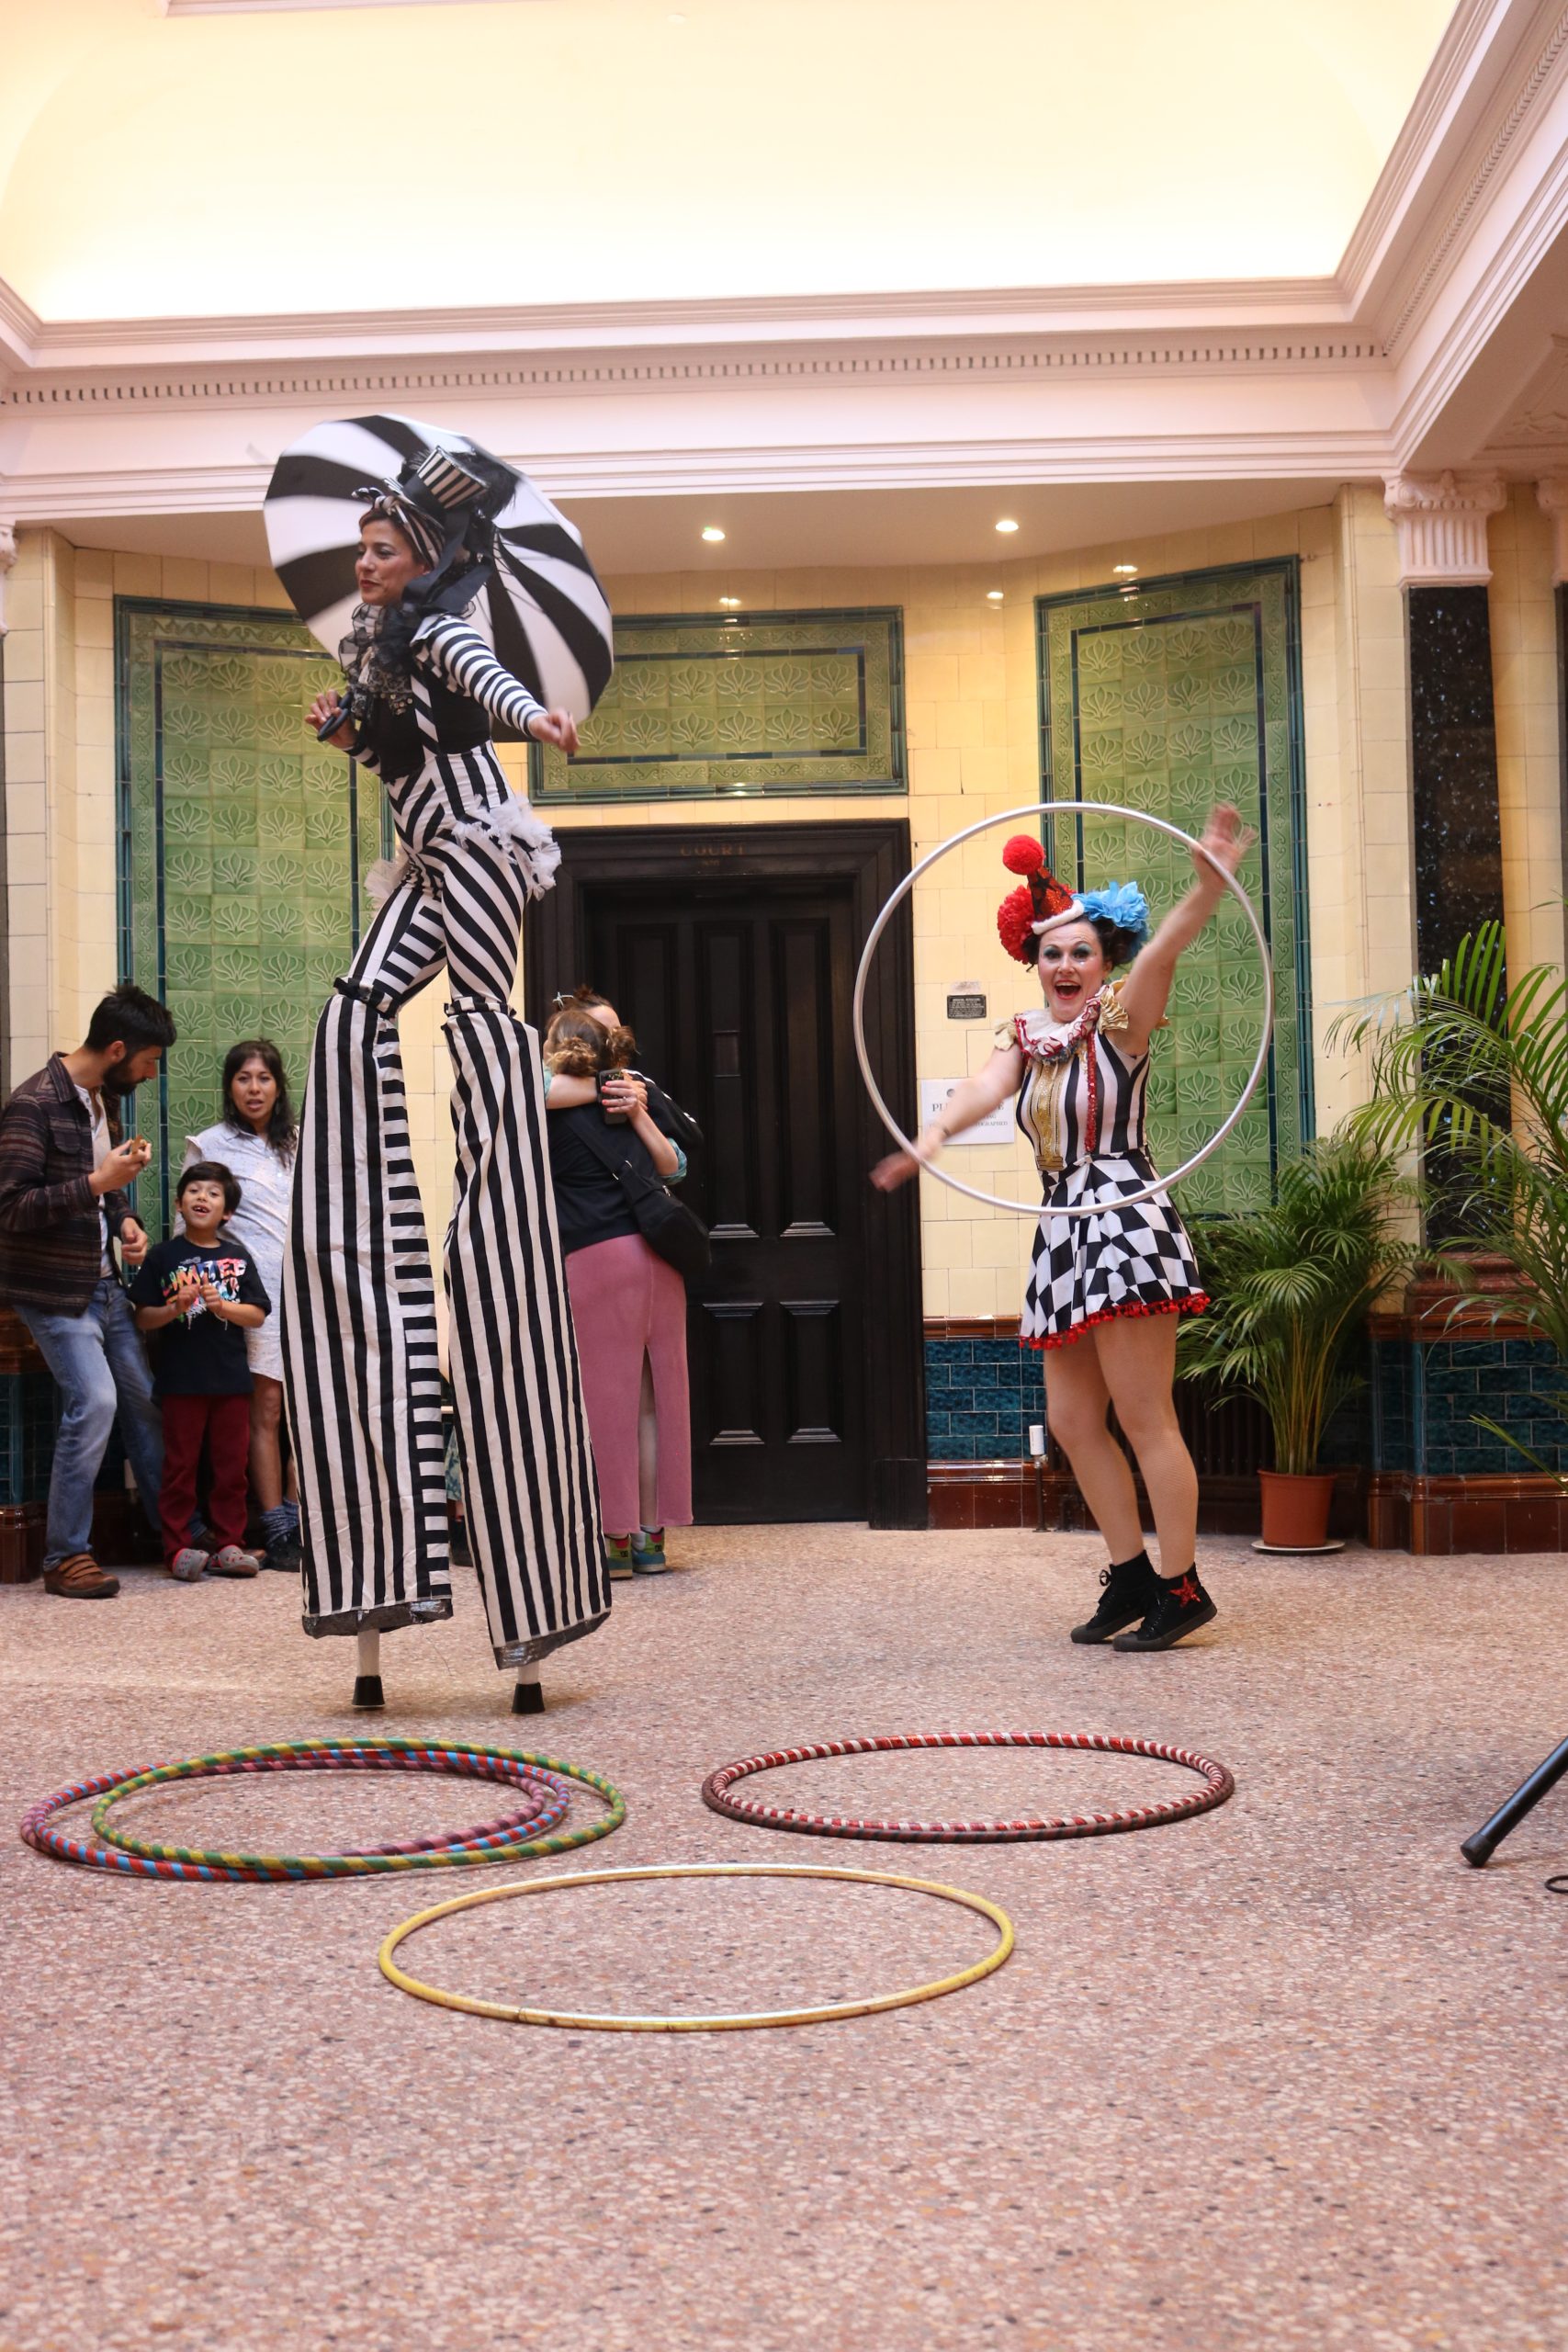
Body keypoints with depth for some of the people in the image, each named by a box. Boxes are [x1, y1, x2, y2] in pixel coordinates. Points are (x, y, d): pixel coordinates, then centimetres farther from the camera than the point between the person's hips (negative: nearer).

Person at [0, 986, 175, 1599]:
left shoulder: (103, 1100, 12)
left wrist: (125, 1220, 5)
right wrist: (98, 1184, -25)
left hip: (103, 1284, 8)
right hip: (54, 1289, -8)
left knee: (144, 1396, 8)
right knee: (94, 1399, -17)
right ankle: (64, 1557, -6)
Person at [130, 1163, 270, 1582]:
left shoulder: (237, 1257, 8)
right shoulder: (162, 1256, 1)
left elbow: (258, 1315, 4)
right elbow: (143, 1319, 1)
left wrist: (223, 1306, -12)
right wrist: (174, 1309, -17)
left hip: (231, 1377, 3)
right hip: (181, 1377, -2)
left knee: (231, 1464, 7)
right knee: (181, 1464, 2)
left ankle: (230, 1545, 14)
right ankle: (177, 1548, 6)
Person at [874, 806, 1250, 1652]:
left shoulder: (1120, 1019, -3)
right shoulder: (1027, 1038, 13)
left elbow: (1159, 953, -22)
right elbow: (985, 1087, -7)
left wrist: (1207, 890, -42)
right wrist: (935, 1130, -29)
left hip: (1125, 1217, -7)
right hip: (1064, 1228, 7)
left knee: (1144, 1416, -6)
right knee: (1072, 1421, 10)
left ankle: (1181, 1588, 2)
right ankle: (1131, 1576, 22)